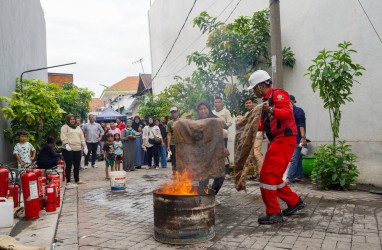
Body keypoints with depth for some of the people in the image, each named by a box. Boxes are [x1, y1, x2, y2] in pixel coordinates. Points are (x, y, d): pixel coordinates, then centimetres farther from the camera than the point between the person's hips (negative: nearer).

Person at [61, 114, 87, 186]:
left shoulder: (78, 128, 22)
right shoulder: (65, 127, 2)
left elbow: (82, 137, 20)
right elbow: (63, 137, -11)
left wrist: (84, 146, 12)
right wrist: (66, 144, -24)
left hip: (77, 149, 6)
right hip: (68, 149, -6)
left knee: (77, 165, 10)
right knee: (69, 165, -1)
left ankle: (77, 180, 20)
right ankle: (68, 181, 6)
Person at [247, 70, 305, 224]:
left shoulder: (278, 94, -8)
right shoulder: (266, 100, 21)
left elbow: (287, 113, -25)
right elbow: (263, 125, 23)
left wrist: (271, 110, -41)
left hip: (284, 140, -10)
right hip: (277, 141, 10)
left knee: (267, 175, -11)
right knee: (274, 177, 14)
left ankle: (273, 213, -3)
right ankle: (294, 202, 27)